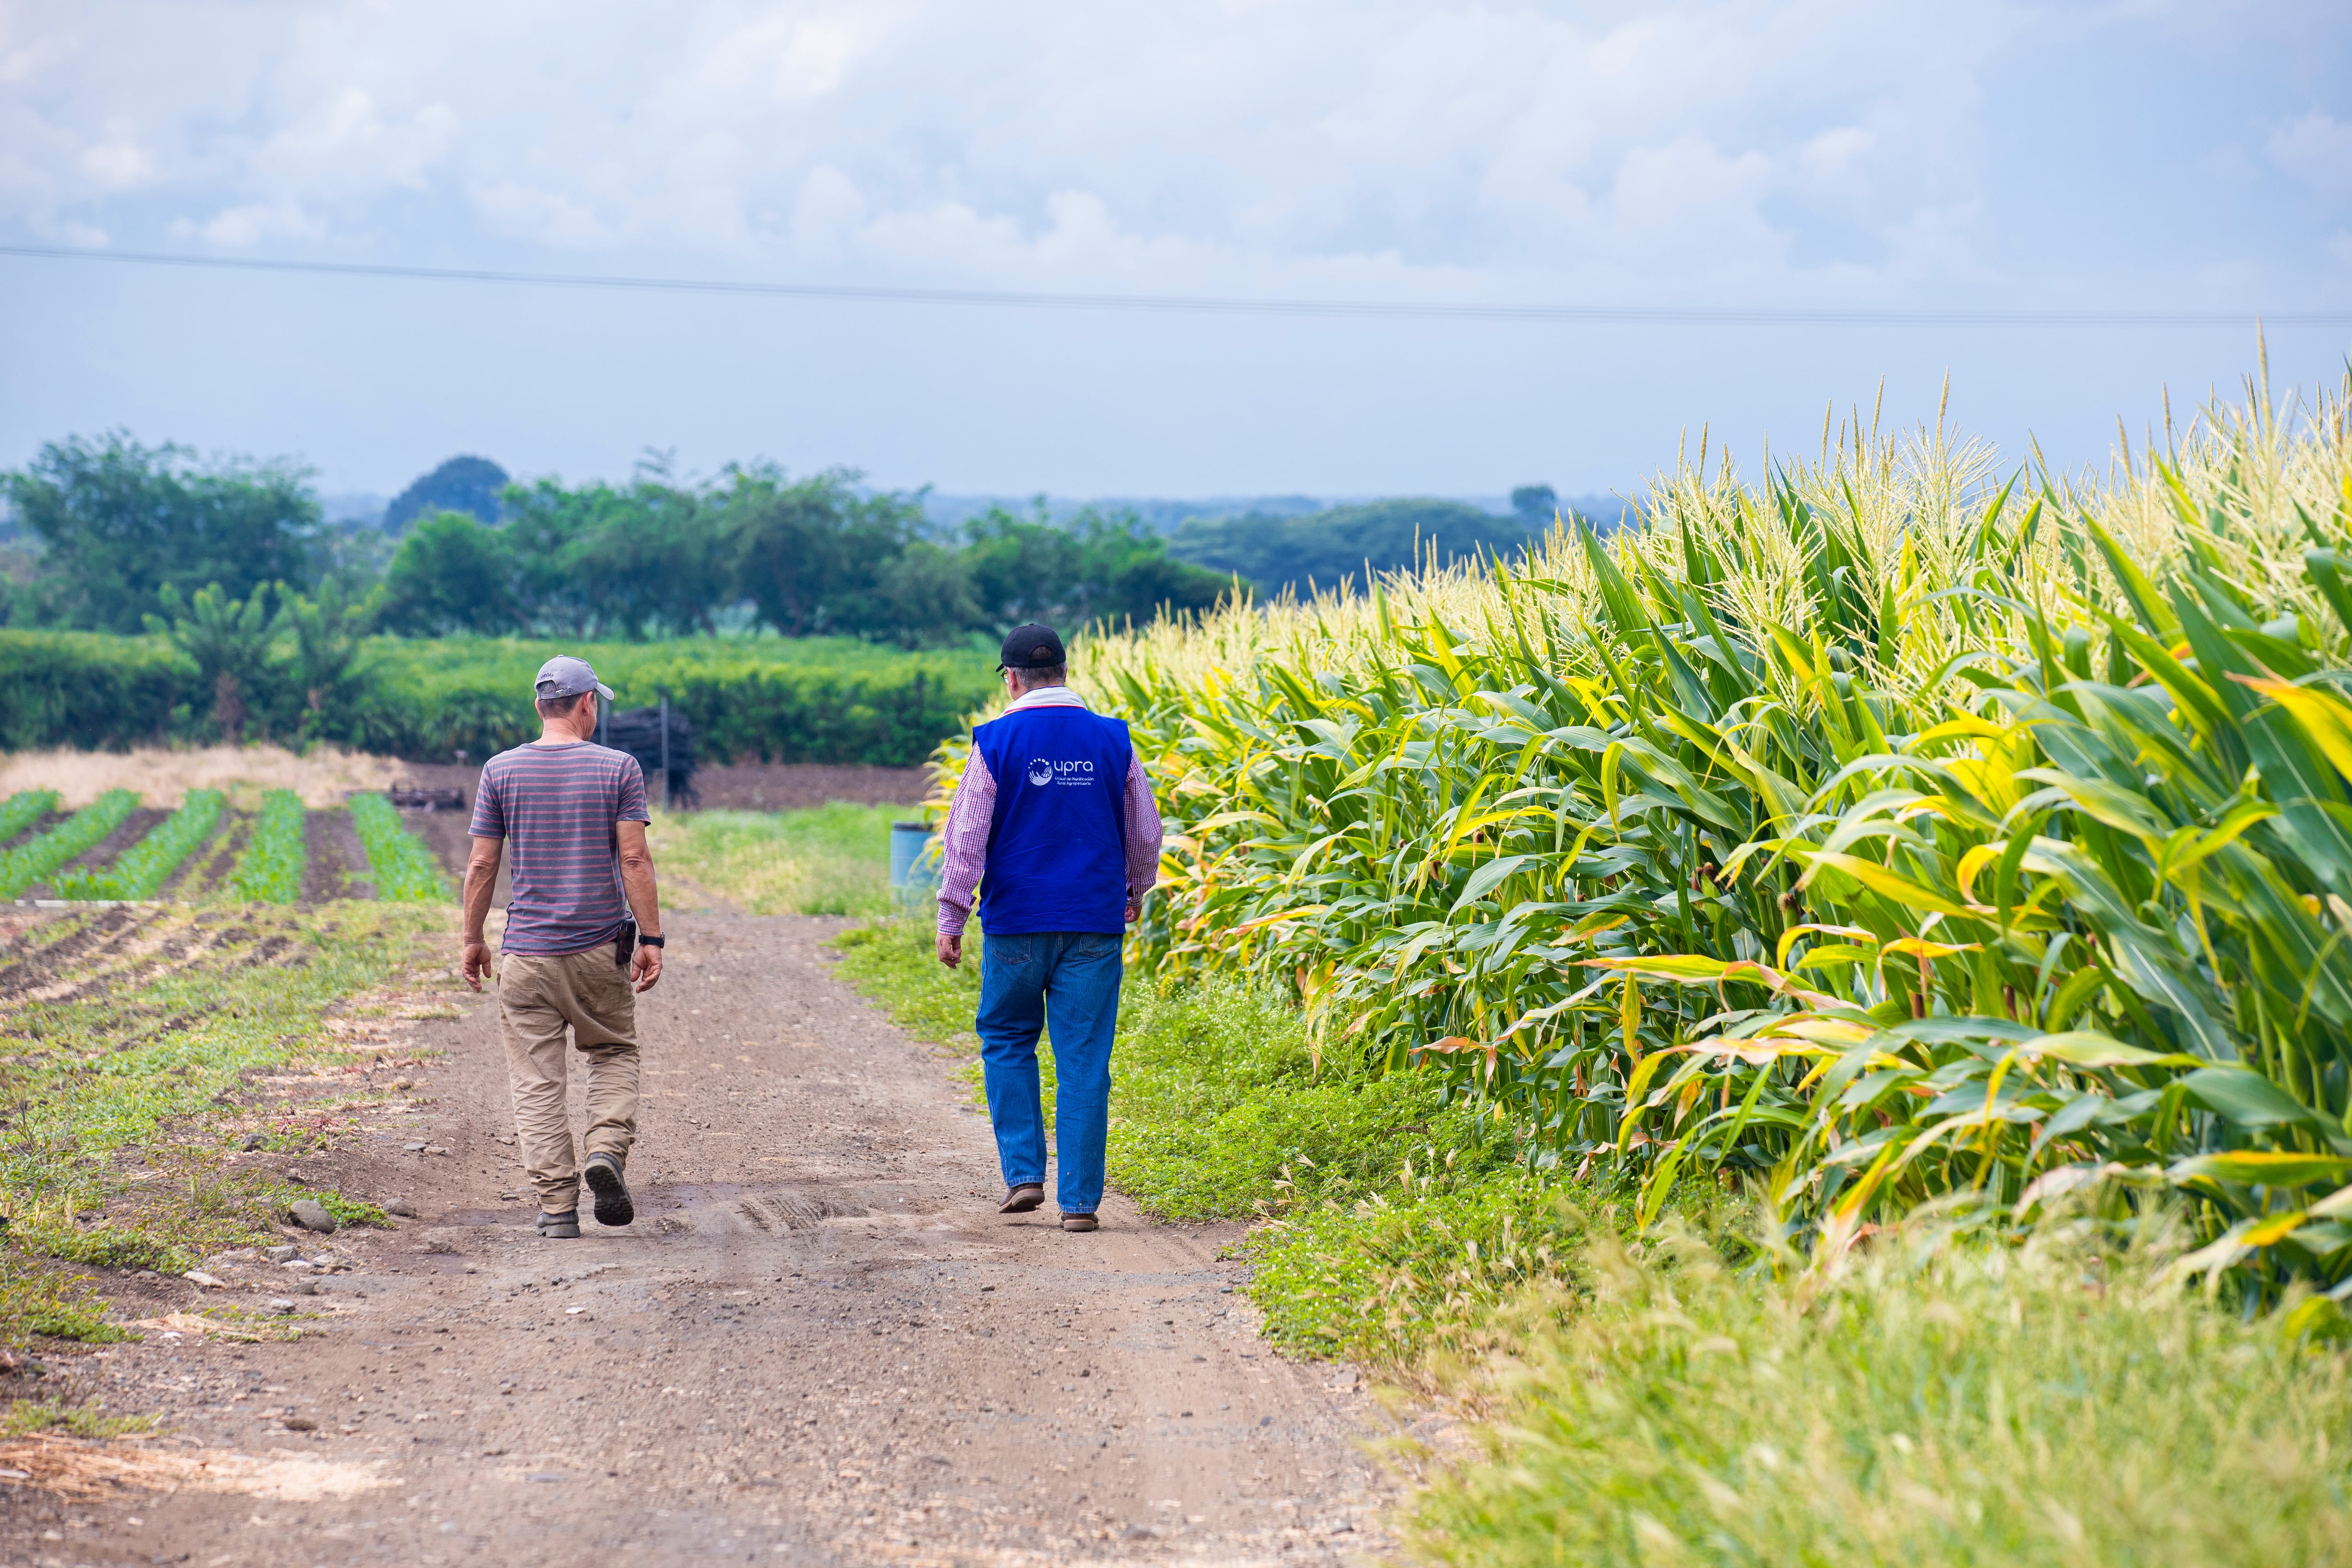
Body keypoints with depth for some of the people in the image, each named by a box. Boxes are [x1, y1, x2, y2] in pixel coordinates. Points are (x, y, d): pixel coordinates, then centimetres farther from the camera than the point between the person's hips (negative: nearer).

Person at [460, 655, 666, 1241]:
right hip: (601, 950, 0)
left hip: (526, 952, 0)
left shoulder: (500, 770, 2)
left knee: (537, 1083, 3)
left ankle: (557, 1206, -1)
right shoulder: (619, 768, -2)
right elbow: (635, 860, -7)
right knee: (614, 1054, 18)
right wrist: (650, 939, -3)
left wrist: (473, 939, 11)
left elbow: (482, 866, 2)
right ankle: (607, 1149, -6)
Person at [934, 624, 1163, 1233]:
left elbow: (966, 835, -6)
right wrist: (1135, 891, 28)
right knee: (1084, 1059, 2)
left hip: (1016, 921, -1)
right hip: (1095, 923, 1)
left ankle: (1023, 1172, 6)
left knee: (1007, 1042, 16)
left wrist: (952, 918, 1)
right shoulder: (1112, 740, 3)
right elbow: (1145, 832, 11)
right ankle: (1080, 1200, 1)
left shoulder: (996, 742, -5)